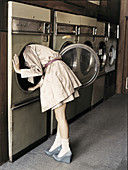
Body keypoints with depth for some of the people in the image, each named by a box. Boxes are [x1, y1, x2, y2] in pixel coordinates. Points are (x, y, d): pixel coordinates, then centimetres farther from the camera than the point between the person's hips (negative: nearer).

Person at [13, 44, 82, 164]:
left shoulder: (28, 50, 1)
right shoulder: (38, 50, 29)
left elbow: (37, 70, -10)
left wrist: (18, 70, -2)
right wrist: (36, 87, 28)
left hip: (56, 74, -10)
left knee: (60, 116, -4)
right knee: (60, 115, 14)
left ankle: (66, 150, 5)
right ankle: (58, 144, 25)